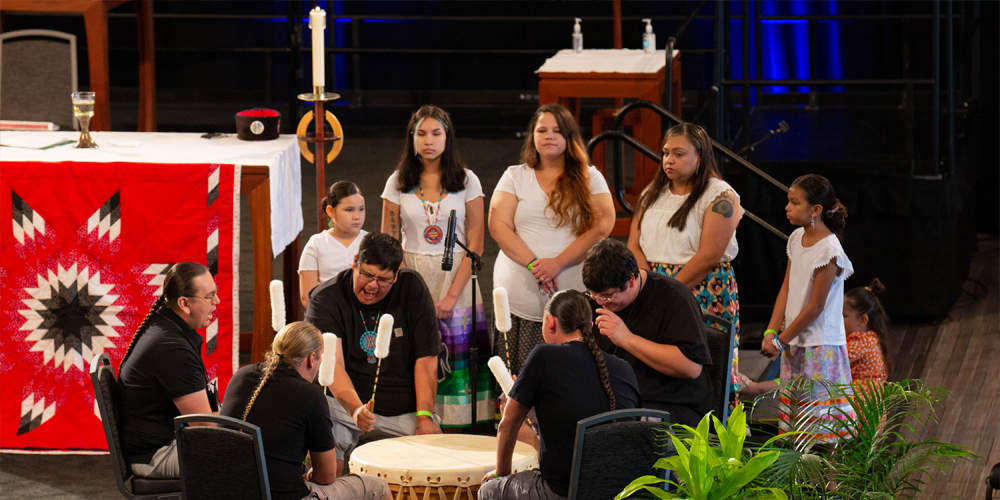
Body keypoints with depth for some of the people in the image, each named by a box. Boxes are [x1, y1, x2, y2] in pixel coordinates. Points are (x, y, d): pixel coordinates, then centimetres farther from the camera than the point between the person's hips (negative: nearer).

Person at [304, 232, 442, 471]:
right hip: (347, 401, -2)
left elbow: (426, 358, -1)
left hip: (405, 409, 3)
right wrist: (356, 409, -39)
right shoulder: (325, 299, -8)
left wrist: (424, 416, -13)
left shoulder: (412, 288, -1)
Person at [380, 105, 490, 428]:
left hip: (455, 277, -1)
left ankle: (456, 433, -1)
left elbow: (475, 245, -1)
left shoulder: (467, 181, 2)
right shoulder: (398, 183, 5)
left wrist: (452, 295, -10)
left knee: (456, 358, -6)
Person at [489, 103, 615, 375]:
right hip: (520, 299, 1)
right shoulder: (515, 176, 13)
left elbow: (603, 225, -2)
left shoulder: (589, 178, 10)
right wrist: (533, 264, -11)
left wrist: (558, 263, -12)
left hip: (574, 294, -1)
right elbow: (498, 226, 3)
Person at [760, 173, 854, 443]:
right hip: (793, 344, 8)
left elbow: (815, 306, -17)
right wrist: (771, 333, 0)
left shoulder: (828, 250, -18)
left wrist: (781, 340, -12)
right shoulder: (797, 238, 6)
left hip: (821, 345, -8)